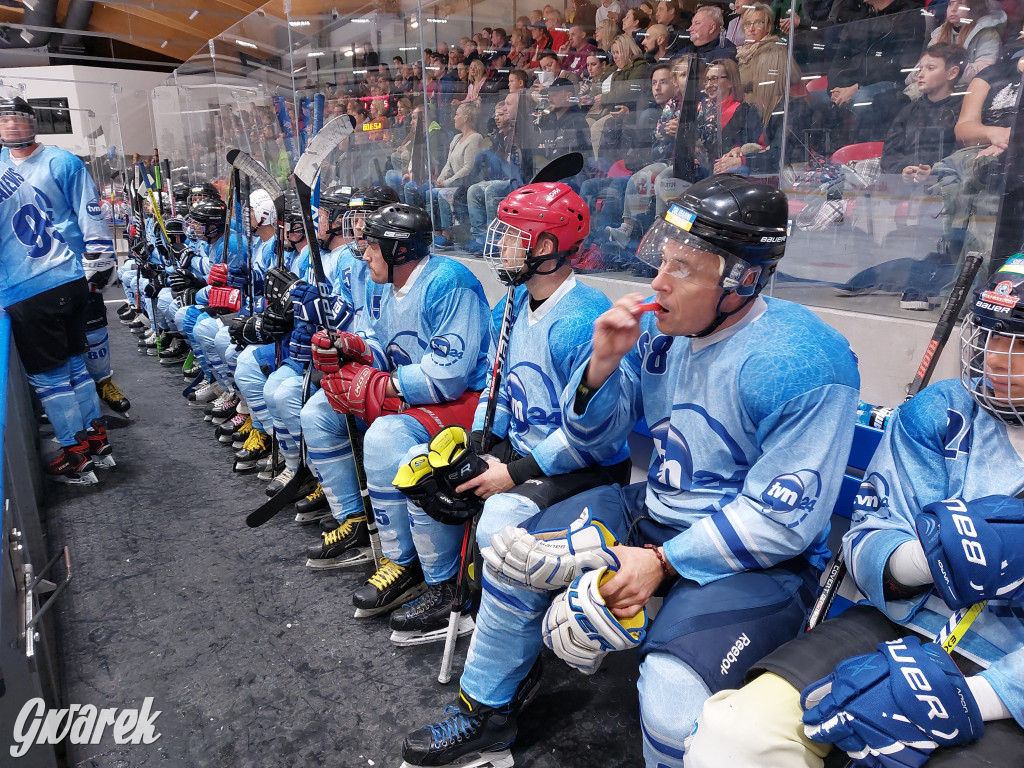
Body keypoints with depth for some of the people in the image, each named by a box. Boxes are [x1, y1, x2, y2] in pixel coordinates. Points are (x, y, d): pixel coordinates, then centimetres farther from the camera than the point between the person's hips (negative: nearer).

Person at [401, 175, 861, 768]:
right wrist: (603, 363, -15)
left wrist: (663, 561, -18)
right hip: (654, 512, 7)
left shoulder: (804, 364, -23)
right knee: (513, 555, 5)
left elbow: (783, 517, -21)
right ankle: (486, 715, 26)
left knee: (673, 697, -30)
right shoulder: (660, 330, -2)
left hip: (762, 558, -6)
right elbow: (591, 438, 4)